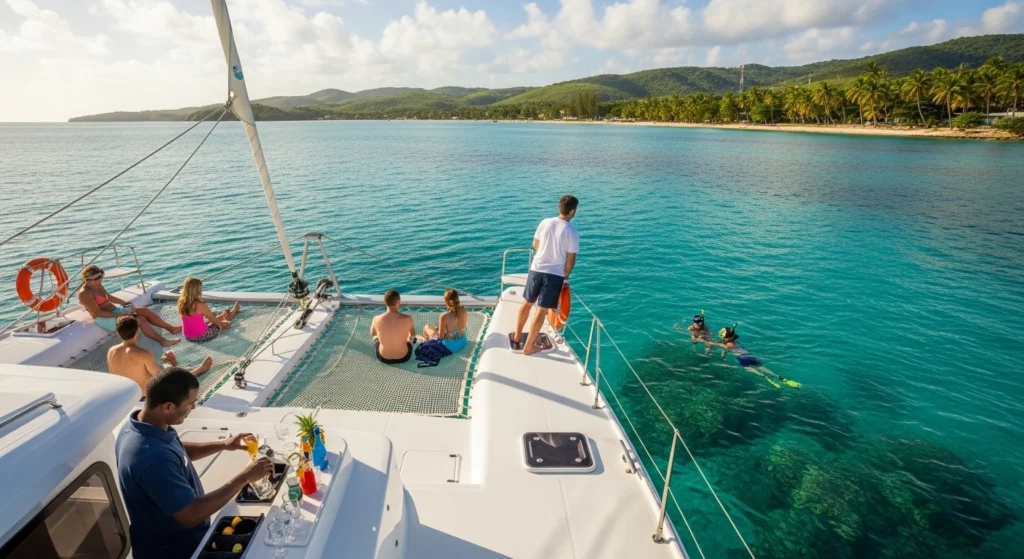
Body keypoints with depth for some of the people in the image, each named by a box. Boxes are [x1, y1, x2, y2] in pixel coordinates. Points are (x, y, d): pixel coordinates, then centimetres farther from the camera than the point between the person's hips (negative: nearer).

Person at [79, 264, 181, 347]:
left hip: (115, 310, 10)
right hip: (105, 320, -10)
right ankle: (163, 341, -23)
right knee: (140, 320, -24)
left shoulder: (97, 286, 7)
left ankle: (171, 328, -1)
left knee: (145, 311, -2)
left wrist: (123, 302, 4)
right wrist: (119, 315, -25)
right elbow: (97, 313, -23)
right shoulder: (85, 294, -20)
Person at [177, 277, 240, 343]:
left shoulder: (181, 303, -4)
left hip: (188, 337, 6)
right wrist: (223, 324, 10)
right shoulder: (200, 305, -23)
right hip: (202, 336, -6)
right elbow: (214, 320, -10)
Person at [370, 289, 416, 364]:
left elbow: (372, 334, 4)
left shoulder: (377, 319, -20)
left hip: (383, 358, 1)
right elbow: (413, 334, 1)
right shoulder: (407, 318, -21)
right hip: (404, 357, 0)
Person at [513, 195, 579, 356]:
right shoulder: (572, 232, -12)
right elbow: (571, 259, -9)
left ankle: (516, 338, 32)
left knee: (527, 303, 19)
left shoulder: (545, 222, 0)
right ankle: (528, 346, 13)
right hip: (555, 274, -4)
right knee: (542, 311, 5)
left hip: (536, 269, 4)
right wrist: (565, 276, 7)